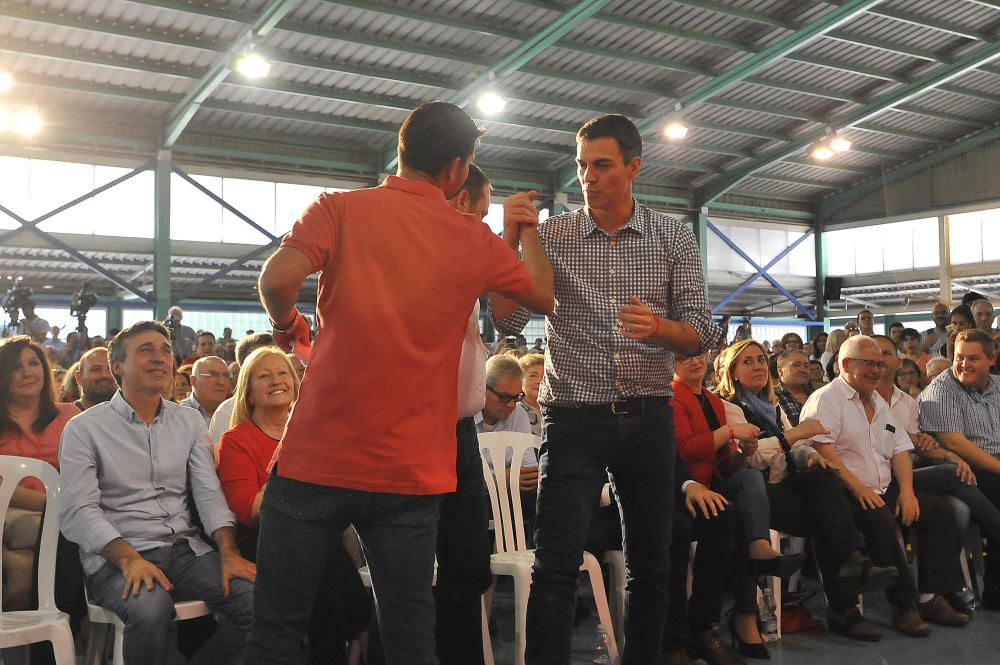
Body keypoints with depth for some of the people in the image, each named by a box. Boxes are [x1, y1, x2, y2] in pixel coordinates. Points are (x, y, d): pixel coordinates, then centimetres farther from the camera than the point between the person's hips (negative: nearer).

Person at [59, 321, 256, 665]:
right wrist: (130, 558, -24)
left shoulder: (190, 422, 14)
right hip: (116, 556, -4)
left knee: (257, 596, -22)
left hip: (185, 548, 4)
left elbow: (210, 494, 5)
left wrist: (229, 552, -12)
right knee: (150, 607, -36)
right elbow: (78, 512, -8)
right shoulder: (84, 428, 2)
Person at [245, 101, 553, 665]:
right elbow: (543, 297, 20)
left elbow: (278, 279, -17)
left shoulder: (339, 208, -1)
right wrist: (528, 229, 35)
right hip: (413, 475, 2)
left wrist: (290, 327, 4)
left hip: (318, 460, -1)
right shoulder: (477, 240, 6)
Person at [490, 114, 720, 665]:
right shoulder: (551, 236, 1)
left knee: (651, 562, 11)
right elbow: (507, 322, -6)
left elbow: (702, 335, 1)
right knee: (556, 564, -7)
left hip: (648, 417, 2)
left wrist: (658, 328, -21)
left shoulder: (674, 239, 4)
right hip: (575, 415, -2)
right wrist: (509, 238, -15)